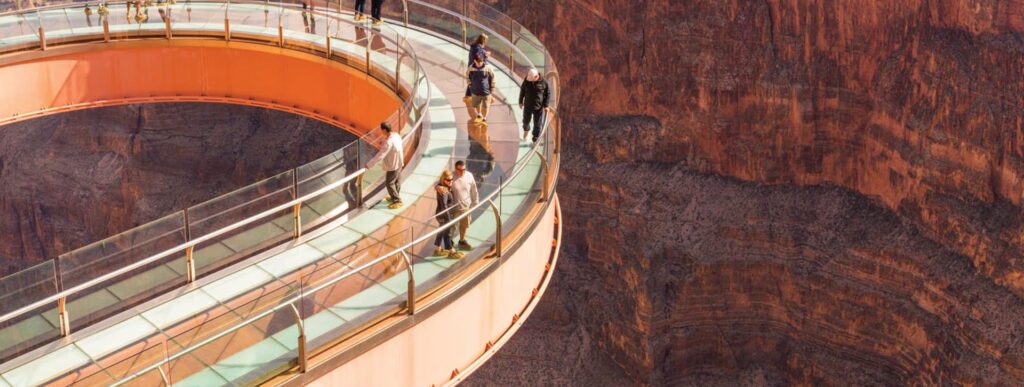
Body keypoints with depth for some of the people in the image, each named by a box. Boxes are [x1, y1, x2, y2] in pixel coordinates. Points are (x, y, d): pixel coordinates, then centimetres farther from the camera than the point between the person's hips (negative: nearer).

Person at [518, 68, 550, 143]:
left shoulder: (543, 82, -15)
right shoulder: (526, 81, -10)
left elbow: (547, 94, -4)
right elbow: (522, 91, 4)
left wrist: (546, 105, -5)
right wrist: (520, 102, 8)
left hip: (539, 107, -2)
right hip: (528, 106, 2)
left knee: (537, 124, 1)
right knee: (526, 120, 20)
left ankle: (535, 139, 11)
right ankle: (526, 130, 52)